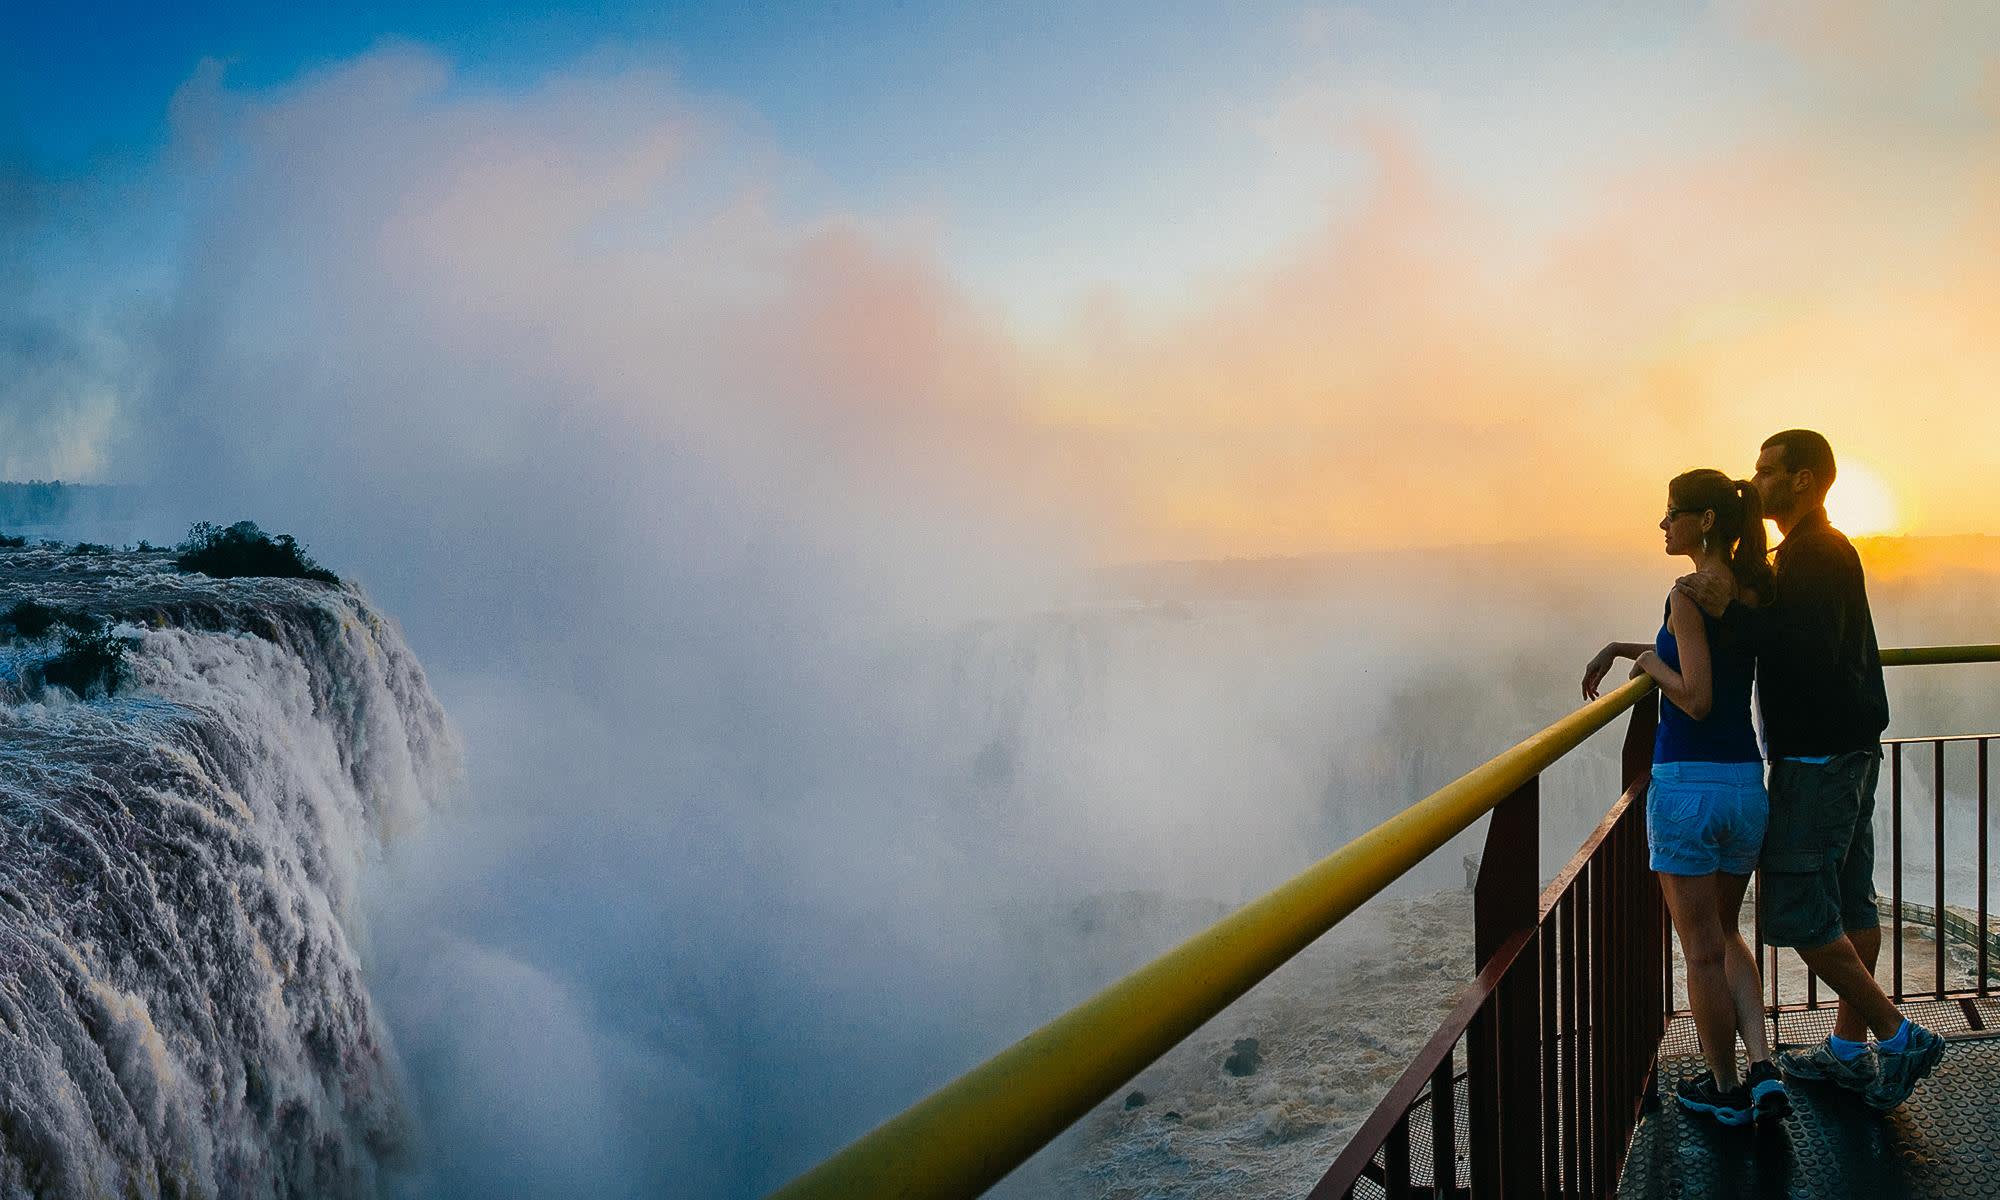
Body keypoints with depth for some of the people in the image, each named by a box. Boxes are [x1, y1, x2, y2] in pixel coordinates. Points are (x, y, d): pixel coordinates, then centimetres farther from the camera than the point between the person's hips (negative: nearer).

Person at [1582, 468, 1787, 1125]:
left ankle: (1725, 1089, 22)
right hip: (1746, 782, 7)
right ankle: (1762, 1070, 10)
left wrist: (1651, 665, -4)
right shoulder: (1753, 591, 9)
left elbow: (1696, 697, -21)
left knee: (1702, 951, 8)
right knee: (1725, 933, 23)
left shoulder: (1690, 593, -15)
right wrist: (1618, 648, 24)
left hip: (1685, 786, -7)